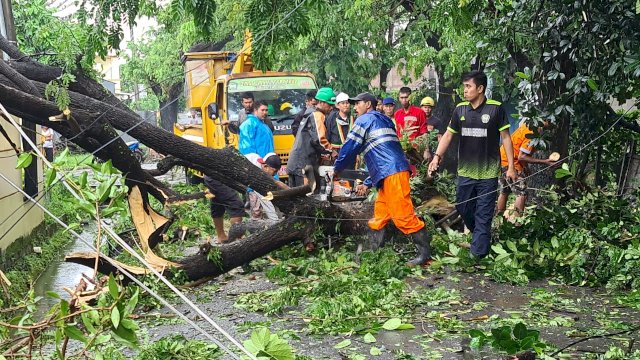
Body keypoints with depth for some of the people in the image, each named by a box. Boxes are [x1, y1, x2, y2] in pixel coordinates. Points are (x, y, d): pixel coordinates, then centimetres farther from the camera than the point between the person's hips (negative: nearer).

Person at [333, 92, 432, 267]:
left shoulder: (365, 119, 3)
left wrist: (336, 169, 15)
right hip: (389, 175, 10)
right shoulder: (383, 121, 31)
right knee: (379, 216, 12)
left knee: (403, 215, -10)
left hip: (392, 174, -10)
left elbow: (350, 147, 0)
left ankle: (425, 253, -8)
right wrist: (367, 184, 30)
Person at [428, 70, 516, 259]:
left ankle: (478, 254, 8)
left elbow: (505, 137, -3)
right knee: (463, 208, 13)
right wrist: (437, 156, -8)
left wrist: (510, 166, -5)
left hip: (488, 173, -4)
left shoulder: (495, 108, -7)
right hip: (465, 172, 4)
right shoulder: (460, 109, 3)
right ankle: (480, 236, 38)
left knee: (483, 215, 1)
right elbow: (448, 135, 7)